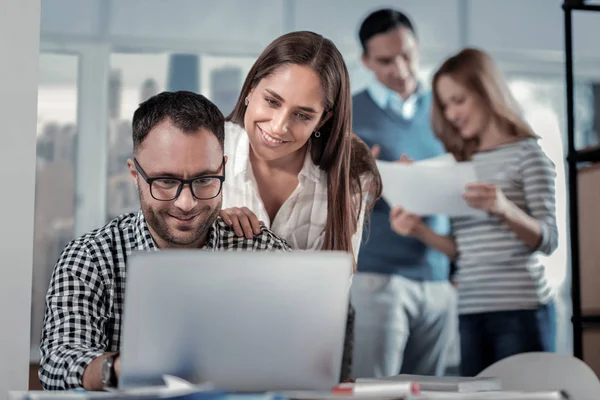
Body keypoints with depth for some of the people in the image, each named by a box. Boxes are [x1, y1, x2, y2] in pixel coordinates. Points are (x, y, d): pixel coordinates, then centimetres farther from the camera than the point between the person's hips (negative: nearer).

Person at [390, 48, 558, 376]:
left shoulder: (528, 153, -1)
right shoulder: (464, 162, 15)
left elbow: (548, 240, -9)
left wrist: (504, 208, -26)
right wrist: (419, 230, -2)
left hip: (521, 309, -5)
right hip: (470, 312, 6)